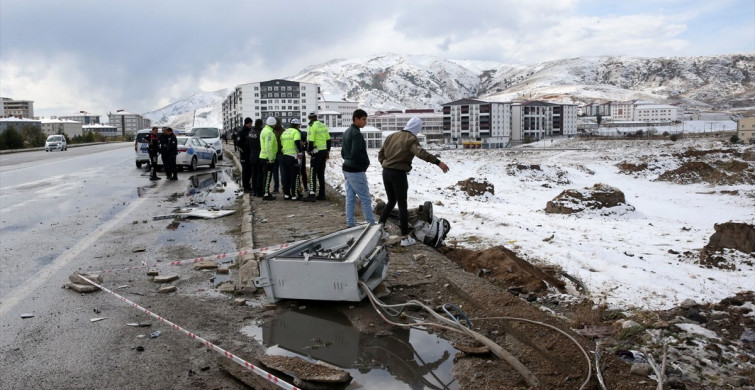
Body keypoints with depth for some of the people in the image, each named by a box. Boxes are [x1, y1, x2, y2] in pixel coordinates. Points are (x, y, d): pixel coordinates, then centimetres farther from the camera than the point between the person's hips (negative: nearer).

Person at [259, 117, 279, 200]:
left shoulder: (264, 130, 16)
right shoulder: (269, 132, -17)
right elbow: (269, 146, -23)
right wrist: (270, 158, -21)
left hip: (264, 156, 10)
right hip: (268, 158, -10)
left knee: (267, 176, 15)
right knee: (268, 176, -6)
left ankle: (266, 193, 22)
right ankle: (266, 194, -4)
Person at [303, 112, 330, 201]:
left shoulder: (312, 126, -11)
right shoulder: (323, 125, 12)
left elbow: (310, 141, -17)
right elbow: (328, 140, 16)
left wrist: (308, 150, -3)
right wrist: (328, 152, 21)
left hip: (316, 152, -7)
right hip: (324, 151, 7)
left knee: (313, 173, -5)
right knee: (321, 173, 13)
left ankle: (312, 195, -9)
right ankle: (322, 194, 16)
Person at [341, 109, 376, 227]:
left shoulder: (347, 132, 12)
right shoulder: (357, 134, -17)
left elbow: (343, 152, 18)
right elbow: (355, 153, -25)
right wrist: (366, 162, -11)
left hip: (347, 168, 9)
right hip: (356, 171, -9)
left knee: (350, 198, 10)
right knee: (365, 199, -2)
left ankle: (350, 224, 13)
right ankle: (371, 224, 2)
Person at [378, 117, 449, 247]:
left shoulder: (392, 136, 13)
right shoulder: (411, 139, -9)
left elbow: (381, 153, 17)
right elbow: (421, 153, -27)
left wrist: (386, 165, 16)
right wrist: (438, 162, -33)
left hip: (386, 172, 6)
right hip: (398, 174, -6)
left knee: (391, 201, 22)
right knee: (402, 204, 1)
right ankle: (405, 238, 5)